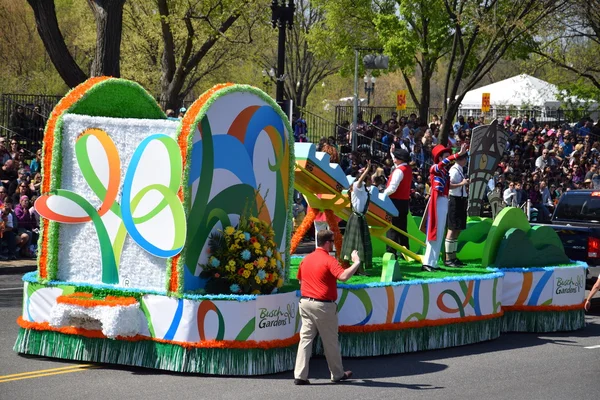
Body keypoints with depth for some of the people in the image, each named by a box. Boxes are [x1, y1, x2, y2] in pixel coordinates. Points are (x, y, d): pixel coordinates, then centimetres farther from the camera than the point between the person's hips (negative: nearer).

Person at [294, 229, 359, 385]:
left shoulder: (306, 259, 10)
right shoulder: (329, 260, -14)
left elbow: (300, 279, 21)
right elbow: (343, 276, -28)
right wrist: (356, 263, -17)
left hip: (305, 302, 6)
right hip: (323, 305, -6)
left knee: (305, 338, 4)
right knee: (330, 341, 8)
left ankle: (300, 375, -3)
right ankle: (337, 374, 21)